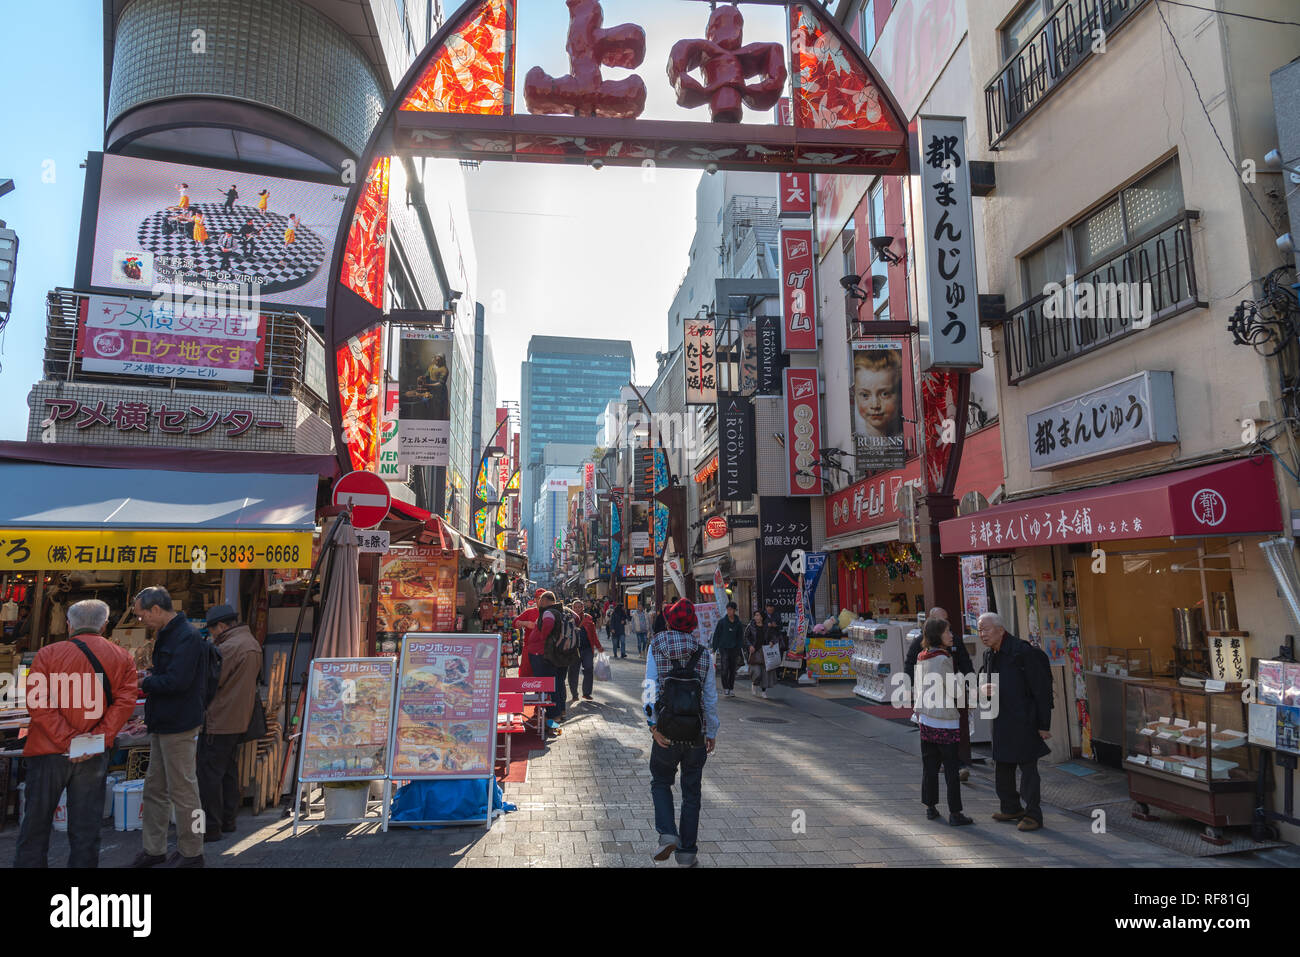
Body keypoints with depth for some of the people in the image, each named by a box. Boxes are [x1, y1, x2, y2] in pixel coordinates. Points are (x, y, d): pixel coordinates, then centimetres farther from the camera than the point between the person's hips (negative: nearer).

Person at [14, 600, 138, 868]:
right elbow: (125, 701, -9)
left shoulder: (48, 654, -3)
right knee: (85, 828, 10)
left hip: (49, 753, -1)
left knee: (35, 825, 14)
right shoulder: (122, 658, 1)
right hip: (95, 756, 1)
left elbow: (38, 703, -12)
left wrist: (68, 741, -12)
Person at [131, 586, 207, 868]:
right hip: (163, 724, 10)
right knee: (154, 789, 17)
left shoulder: (186, 637, -19)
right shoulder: (166, 635, 14)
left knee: (183, 790, 0)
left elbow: (177, 681, -26)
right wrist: (148, 677, 3)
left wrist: (143, 683, -12)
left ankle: (191, 853, 11)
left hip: (179, 726, -10)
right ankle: (153, 849, 29)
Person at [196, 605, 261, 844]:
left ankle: (211, 827, 2)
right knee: (229, 770, 17)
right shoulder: (253, 644, 12)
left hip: (219, 721, -10)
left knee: (209, 773, -2)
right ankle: (228, 820, 25)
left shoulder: (229, 648, -18)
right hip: (240, 719, 10)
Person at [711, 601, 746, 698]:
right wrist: (714, 648, -1)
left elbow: (741, 637, 12)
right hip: (724, 648, -2)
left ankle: (731, 689, 16)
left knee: (733, 670, 7)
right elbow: (716, 635, 3)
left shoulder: (739, 623, 6)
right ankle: (725, 689, -5)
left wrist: (741, 648, 4)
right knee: (725, 669, -12)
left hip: (734, 649, 3)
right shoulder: (722, 622, 0)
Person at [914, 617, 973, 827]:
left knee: (929, 764, 13)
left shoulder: (921, 658, 8)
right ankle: (954, 813, 4)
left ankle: (930, 807, 21)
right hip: (945, 720, -7)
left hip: (925, 718, 7)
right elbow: (953, 689, -12)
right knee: (951, 767, 0)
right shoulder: (943, 659, -16)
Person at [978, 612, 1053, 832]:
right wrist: (984, 688, -6)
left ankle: (1033, 814, 11)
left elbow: (1041, 690, -15)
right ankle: (1011, 808, 30)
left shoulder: (1023, 652, -17)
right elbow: (983, 679, 20)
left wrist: (1044, 725, -15)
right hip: (1001, 720, 8)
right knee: (1002, 766, 15)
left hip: (1024, 720, -8)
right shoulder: (989, 656, 8)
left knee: (1027, 766, -1)